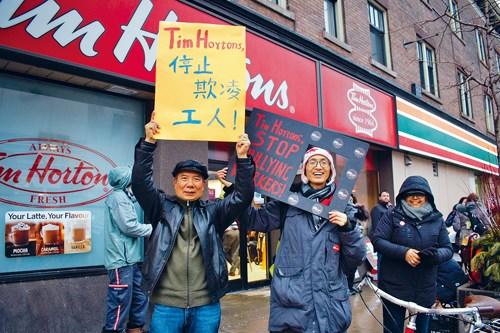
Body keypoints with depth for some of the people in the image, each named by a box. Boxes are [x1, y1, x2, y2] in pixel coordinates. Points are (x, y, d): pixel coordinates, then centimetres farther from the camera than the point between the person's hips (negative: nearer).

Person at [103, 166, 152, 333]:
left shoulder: (129, 197, 16)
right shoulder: (118, 196, -12)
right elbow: (129, 226, -17)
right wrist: (154, 228, -6)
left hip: (132, 259, 9)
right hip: (122, 260, -9)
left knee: (139, 300, 16)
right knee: (120, 304, -4)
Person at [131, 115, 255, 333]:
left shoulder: (213, 212, 7)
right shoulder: (161, 207, 4)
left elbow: (242, 197, -3)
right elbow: (140, 182, -7)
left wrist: (242, 158, -12)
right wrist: (149, 142, -15)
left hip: (206, 306, 2)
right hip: (166, 305, -1)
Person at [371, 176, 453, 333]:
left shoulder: (436, 219, 5)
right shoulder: (393, 215, -5)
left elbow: (448, 249, 5)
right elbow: (377, 240, -11)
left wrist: (436, 255, -18)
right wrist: (403, 252, -24)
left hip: (425, 289, 3)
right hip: (394, 287, -3)